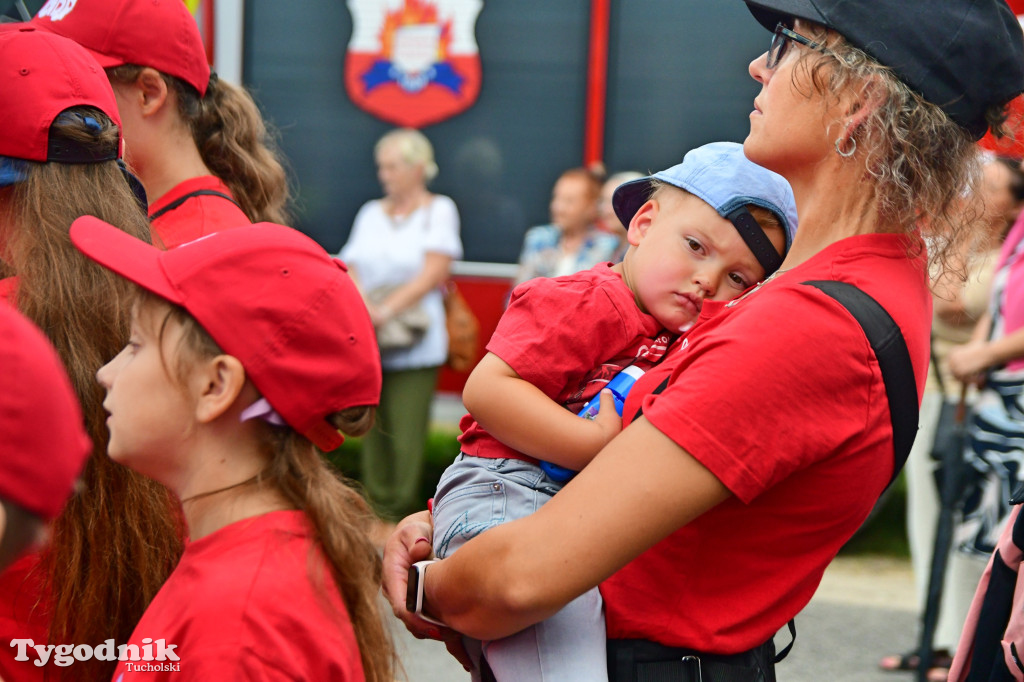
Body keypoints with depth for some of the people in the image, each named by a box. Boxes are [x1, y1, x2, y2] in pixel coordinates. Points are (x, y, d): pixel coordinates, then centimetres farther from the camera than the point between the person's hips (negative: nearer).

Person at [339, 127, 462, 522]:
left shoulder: (439, 210, 5)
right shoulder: (371, 213, 19)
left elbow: (435, 272, -5)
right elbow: (351, 268, 11)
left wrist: (389, 309, -13)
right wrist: (364, 306, -10)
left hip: (414, 345, -4)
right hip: (368, 341, 4)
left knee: (406, 436, -8)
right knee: (373, 429, 2)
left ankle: (400, 515, -3)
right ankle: (378, 512, 8)